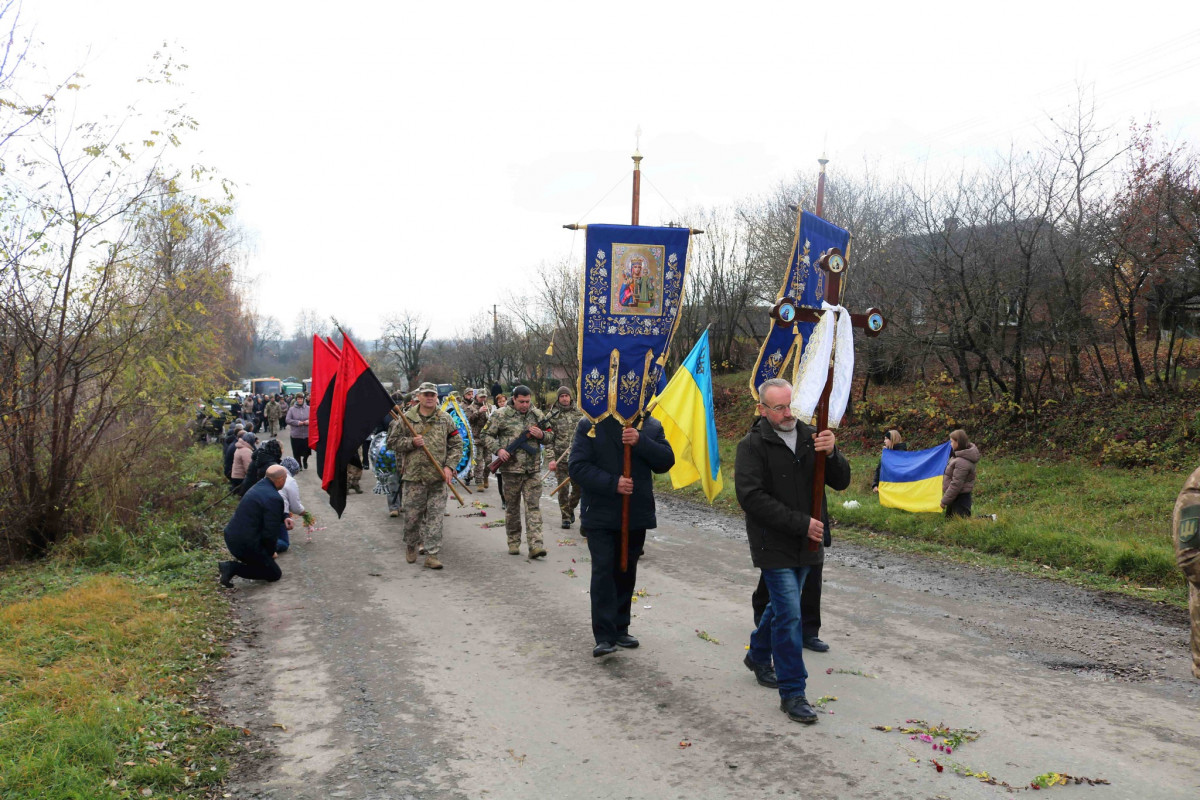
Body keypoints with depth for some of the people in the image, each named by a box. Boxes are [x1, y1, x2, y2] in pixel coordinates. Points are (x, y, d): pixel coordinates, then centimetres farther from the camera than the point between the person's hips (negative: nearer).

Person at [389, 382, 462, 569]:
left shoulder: (445, 419, 6)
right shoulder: (407, 418, 2)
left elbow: (456, 445, 8)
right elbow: (392, 441, 5)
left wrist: (449, 466, -3)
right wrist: (411, 442, -11)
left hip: (438, 477, 1)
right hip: (414, 476, -1)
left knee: (435, 516, 0)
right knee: (412, 515, 7)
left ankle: (432, 554, 5)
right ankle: (410, 546, 31)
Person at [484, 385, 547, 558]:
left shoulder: (537, 415, 8)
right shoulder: (501, 415, -2)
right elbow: (487, 435, 2)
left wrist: (541, 435, -7)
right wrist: (498, 450, -14)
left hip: (532, 469, 2)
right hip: (511, 468, -2)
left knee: (534, 506, -5)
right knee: (512, 507, 10)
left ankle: (535, 546, -10)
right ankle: (513, 543, 23)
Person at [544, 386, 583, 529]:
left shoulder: (579, 413, 6)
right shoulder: (552, 416, -1)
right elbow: (548, 440, -4)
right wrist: (551, 459, -12)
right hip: (560, 458, -2)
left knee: (578, 487, 7)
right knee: (563, 489, 1)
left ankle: (571, 508, 33)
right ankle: (565, 517, 14)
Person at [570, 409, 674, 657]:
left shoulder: (650, 427, 4)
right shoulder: (589, 426, -4)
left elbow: (666, 461, -6)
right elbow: (577, 466, -11)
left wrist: (640, 442, -21)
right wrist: (613, 483, -21)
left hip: (636, 515, 4)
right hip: (600, 515, -3)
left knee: (626, 573, 13)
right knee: (603, 570, -10)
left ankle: (620, 630, 25)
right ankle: (604, 636, -7)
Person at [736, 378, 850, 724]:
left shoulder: (810, 437, 3)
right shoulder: (753, 445, -12)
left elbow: (841, 482, -1)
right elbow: (751, 497, -20)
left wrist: (831, 453, -22)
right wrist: (801, 523, -23)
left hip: (806, 545, 6)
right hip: (774, 545, -6)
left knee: (781, 606, 22)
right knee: (789, 615, -8)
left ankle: (758, 656, 46)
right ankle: (792, 693, 3)